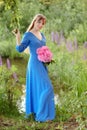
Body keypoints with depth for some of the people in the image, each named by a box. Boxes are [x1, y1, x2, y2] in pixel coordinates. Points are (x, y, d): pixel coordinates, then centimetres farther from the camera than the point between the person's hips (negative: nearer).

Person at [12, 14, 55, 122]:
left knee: (38, 88, 14)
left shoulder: (42, 35, 12)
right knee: (45, 88, -11)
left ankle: (35, 111, 26)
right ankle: (41, 115, -5)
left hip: (42, 64, 8)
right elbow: (20, 49, -14)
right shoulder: (28, 35, -9)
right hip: (35, 64, -8)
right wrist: (17, 37, -25)